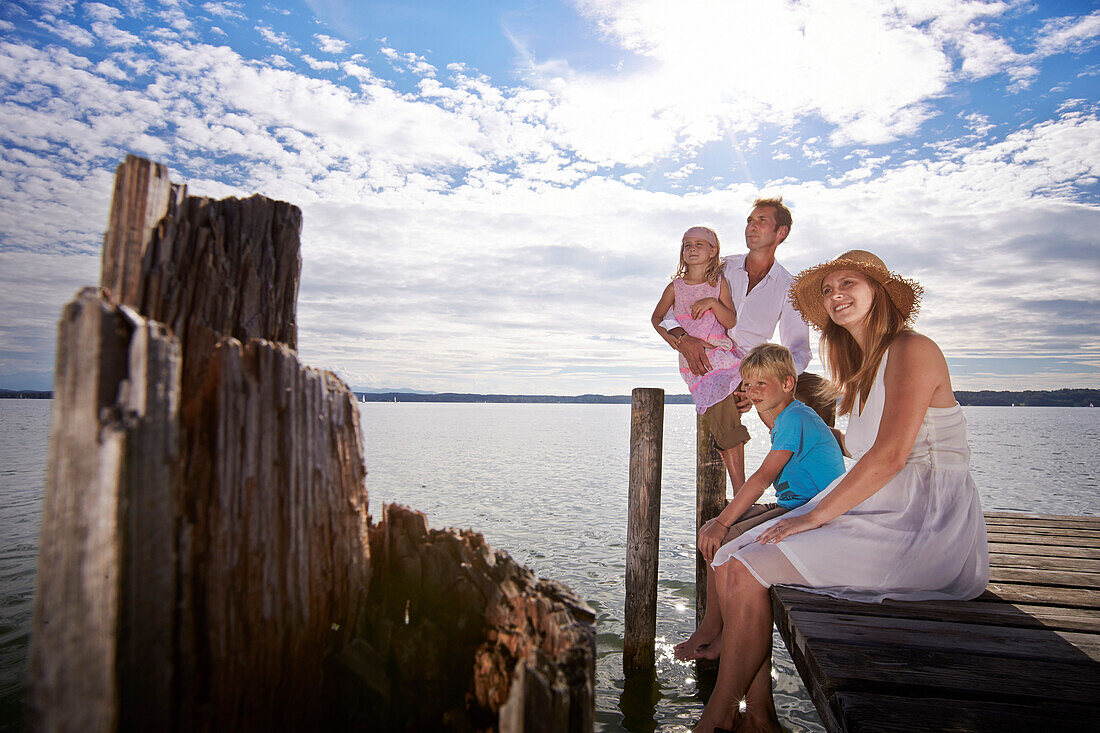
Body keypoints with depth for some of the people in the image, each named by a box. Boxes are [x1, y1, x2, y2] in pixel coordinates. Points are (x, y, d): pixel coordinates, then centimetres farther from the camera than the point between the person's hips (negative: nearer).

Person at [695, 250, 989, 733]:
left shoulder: (912, 350, -10)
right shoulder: (862, 367, 18)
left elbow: (889, 457, -20)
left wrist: (816, 515, -18)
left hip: (922, 526, -9)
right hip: (874, 510, 9)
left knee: (747, 571, -20)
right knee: (728, 561, -5)